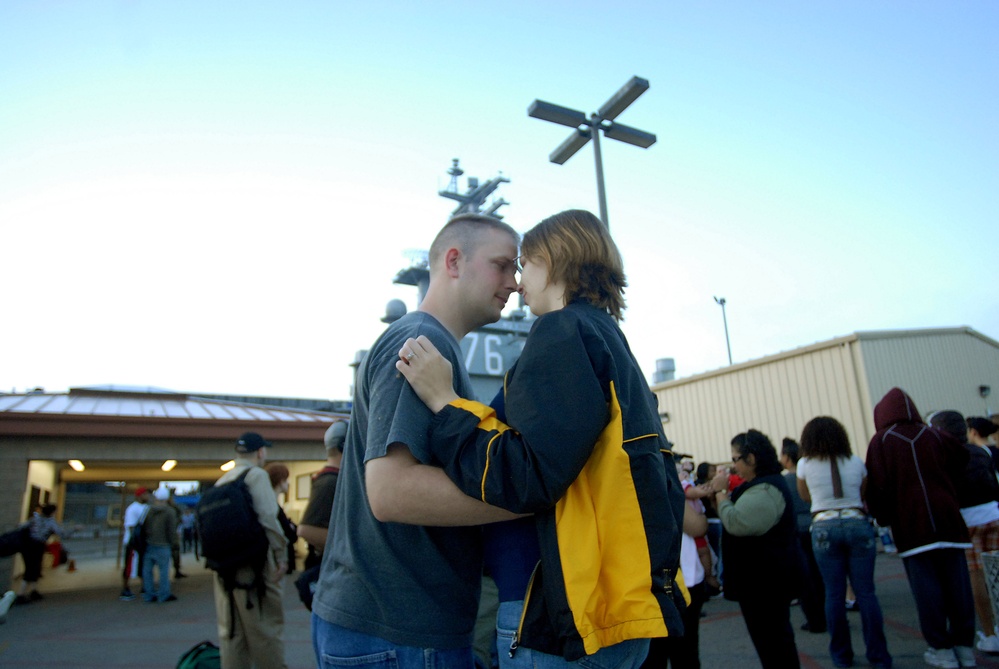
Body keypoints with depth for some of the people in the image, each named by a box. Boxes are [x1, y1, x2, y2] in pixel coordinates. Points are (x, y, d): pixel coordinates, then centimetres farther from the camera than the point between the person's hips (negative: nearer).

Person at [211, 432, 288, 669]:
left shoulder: (221, 481, 12)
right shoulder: (257, 475, -10)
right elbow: (268, 518, -18)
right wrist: (282, 555, -13)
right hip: (254, 564, -7)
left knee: (230, 630, 13)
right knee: (266, 629, 2)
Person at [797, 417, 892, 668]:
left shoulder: (805, 464, 0)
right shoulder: (856, 463, 3)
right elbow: (864, 494, 16)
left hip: (824, 528, -1)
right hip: (858, 523, 1)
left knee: (834, 594, 5)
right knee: (866, 592, 6)